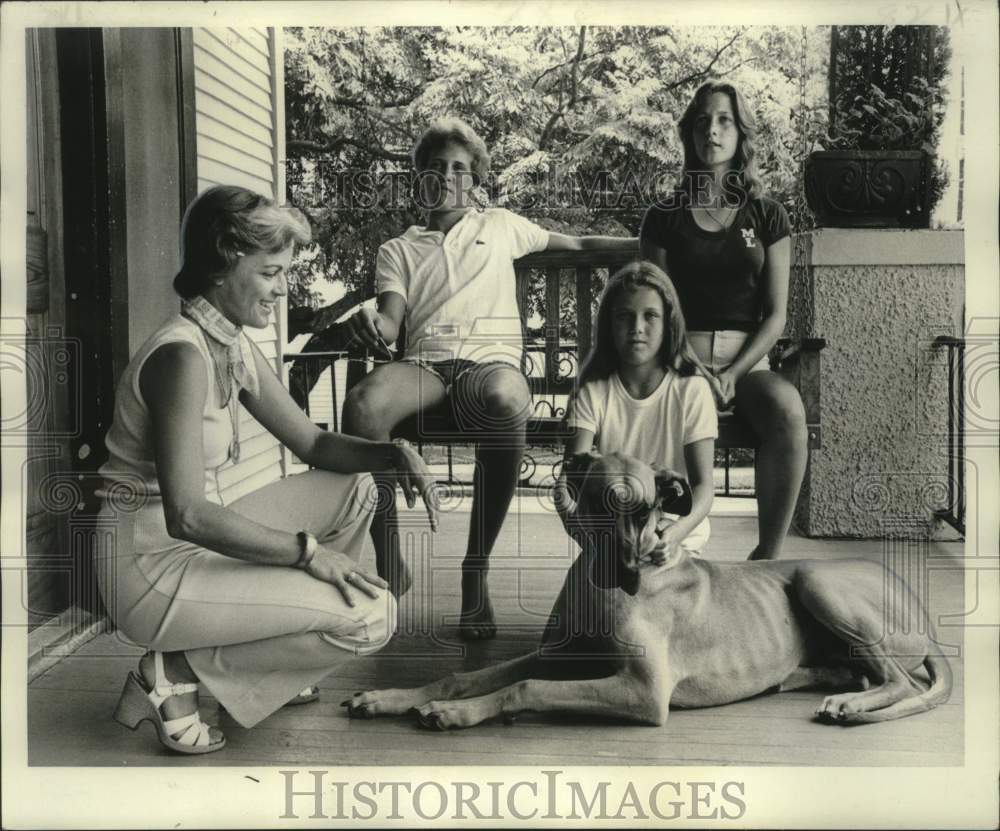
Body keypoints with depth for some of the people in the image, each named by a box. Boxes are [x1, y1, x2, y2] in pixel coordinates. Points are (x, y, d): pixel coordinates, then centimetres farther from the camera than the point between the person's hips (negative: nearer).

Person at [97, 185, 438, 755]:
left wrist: (394, 453, -5)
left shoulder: (237, 348, 7)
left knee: (353, 488, 13)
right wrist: (307, 551, -22)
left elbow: (313, 443, 14)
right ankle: (177, 673, -5)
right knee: (370, 615, -15)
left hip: (194, 544, 9)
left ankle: (266, 658, 16)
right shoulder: (183, 355, -22)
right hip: (151, 568, -9)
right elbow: (188, 515, -29)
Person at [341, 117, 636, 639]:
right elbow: (392, 320, 11)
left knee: (507, 400, -41)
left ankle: (476, 570, -28)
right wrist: (372, 324, -14)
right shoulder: (398, 250, 27)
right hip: (423, 363, 1)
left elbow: (577, 244, 35)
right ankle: (389, 565, -23)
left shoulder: (500, 226, 29)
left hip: (490, 359, -1)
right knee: (363, 404, -36)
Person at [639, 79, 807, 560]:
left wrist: (734, 374, -9)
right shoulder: (664, 218, 11)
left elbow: (775, 316, 7)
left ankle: (769, 553, -24)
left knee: (787, 411, -34)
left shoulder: (767, 217, 13)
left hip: (748, 364, 1)